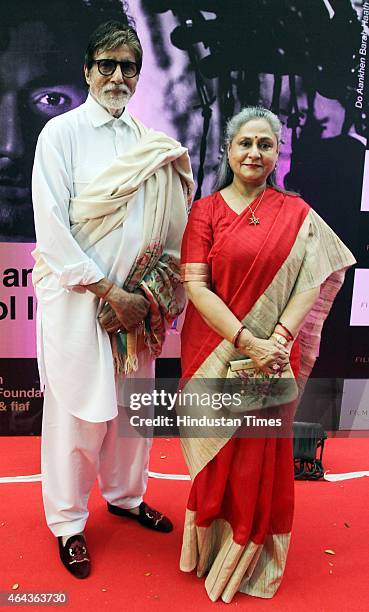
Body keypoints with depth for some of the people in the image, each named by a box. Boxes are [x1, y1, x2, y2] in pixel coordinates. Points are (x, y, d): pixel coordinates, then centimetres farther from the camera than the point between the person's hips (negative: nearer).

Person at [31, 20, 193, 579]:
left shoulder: (150, 143, 10)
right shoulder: (62, 132, -5)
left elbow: (164, 223, 11)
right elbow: (51, 227, -12)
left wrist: (152, 289, -4)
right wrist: (109, 291, -14)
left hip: (135, 298, 5)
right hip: (77, 295, -4)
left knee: (132, 401, 15)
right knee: (78, 411, 4)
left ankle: (125, 495, 39)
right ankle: (67, 522, 27)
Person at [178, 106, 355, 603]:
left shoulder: (297, 213, 4)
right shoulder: (206, 210, -1)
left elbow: (311, 281, -2)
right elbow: (195, 286, -9)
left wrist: (278, 339, -17)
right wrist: (245, 340, -18)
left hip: (274, 353, 1)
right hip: (217, 350, -1)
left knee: (265, 452, 11)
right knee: (219, 450, 10)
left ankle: (251, 555, 36)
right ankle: (213, 546, 37)